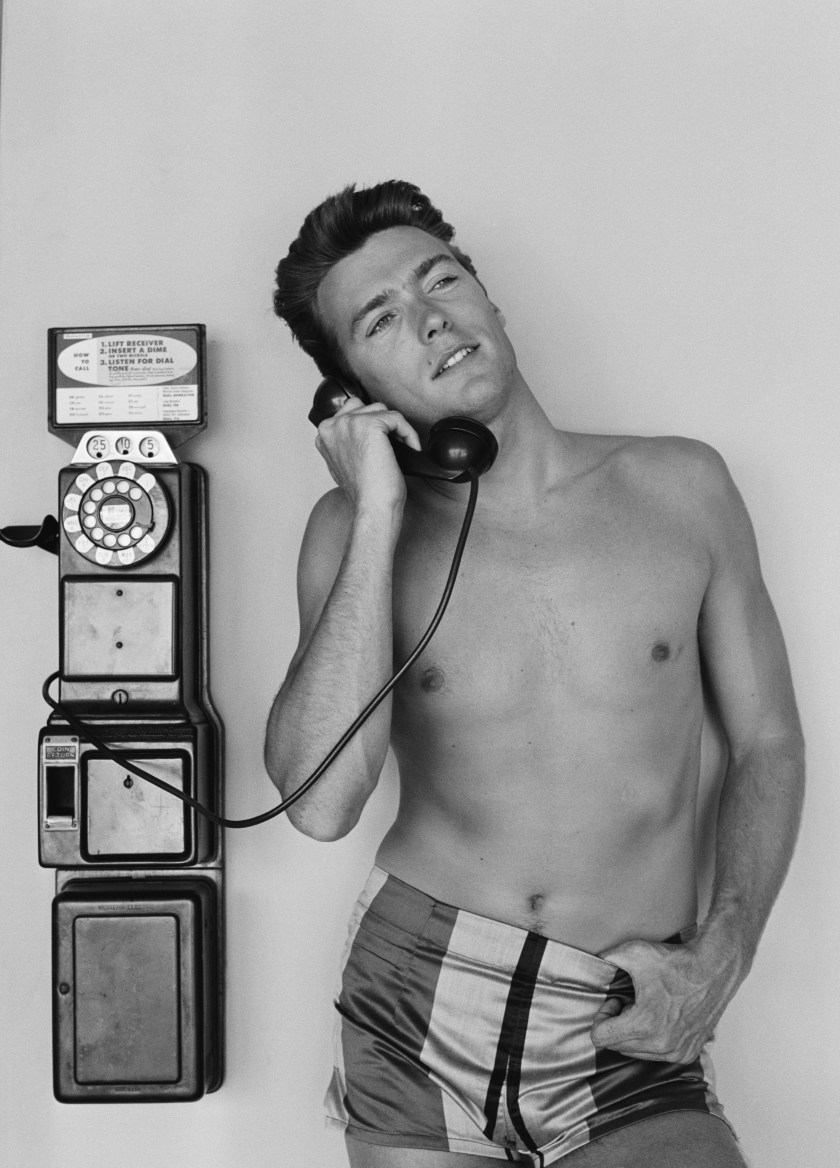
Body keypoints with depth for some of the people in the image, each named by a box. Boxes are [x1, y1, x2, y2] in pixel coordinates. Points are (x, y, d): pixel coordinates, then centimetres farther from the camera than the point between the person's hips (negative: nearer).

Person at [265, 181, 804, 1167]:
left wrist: (720, 954, -6)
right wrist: (380, 517, -15)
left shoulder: (681, 486, 0)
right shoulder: (353, 527, -1)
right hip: (414, 1005, 0)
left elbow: (768, 743, 7)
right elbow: (321, 803, -15)